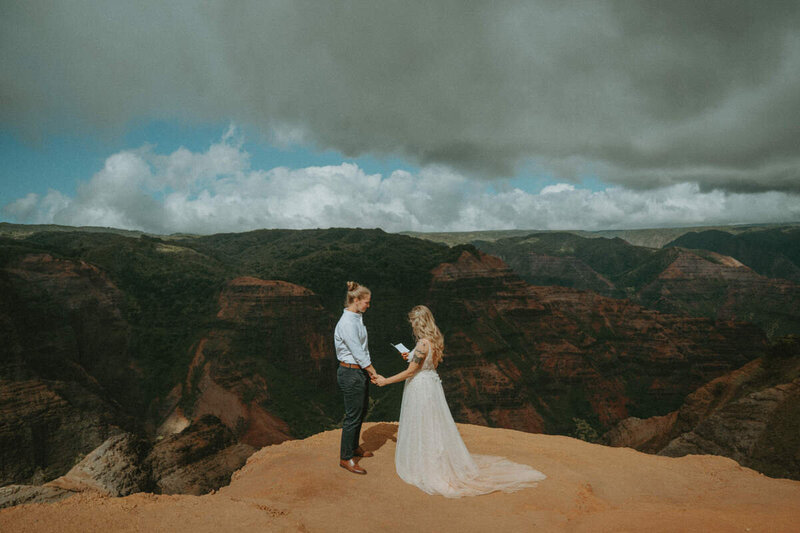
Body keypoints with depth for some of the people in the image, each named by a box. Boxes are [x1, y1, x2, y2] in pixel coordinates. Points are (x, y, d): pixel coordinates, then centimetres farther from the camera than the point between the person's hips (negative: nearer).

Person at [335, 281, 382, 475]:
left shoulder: (357, 318, 7)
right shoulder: (347, 323, -23)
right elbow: (358, 353, -21)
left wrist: (369, 372, 7)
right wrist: (374, 373, -12)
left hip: (361, 371, 10)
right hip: (351, 373, -10)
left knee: (361, 411, 21)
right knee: (353, 416, 1)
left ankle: (354, 447, 40)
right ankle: (345, 458, 16)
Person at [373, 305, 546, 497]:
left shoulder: (422, 344, -24)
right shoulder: (435, 340, 3)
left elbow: (410, 371, -21)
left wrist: (386, 381, -13)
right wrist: (411, 357, 22)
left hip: (420, 387, -9)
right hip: (432, 383, 9)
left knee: (421, 428, 6)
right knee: (435, 426, 18)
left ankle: (423, 467, 19)